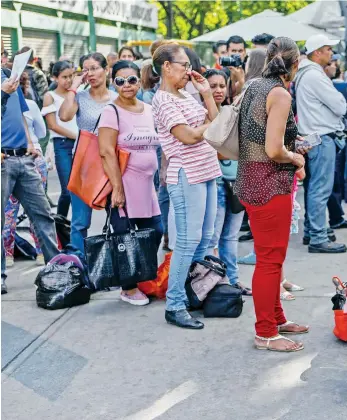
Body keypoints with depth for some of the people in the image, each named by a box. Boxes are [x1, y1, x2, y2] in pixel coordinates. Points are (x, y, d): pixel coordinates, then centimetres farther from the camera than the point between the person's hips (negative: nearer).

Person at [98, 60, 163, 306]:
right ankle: (129, 288, 12)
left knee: (155, 233, 10)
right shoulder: (112, 112, -9)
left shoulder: (149, 110, 11)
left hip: (147, 182, 7)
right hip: (124, 183, -7)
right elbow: (107, 152, -16)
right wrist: (117, 187, -20)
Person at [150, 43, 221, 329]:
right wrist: (211, 123, -4)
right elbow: (189, 136, -20)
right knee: (188, 241, -8)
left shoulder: (186, 95, 15)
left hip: (206, 172, 9)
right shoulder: (164, 100, -12)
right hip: (186, 176, -9)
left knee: (204, 238, 13)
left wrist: (207, 94, 7)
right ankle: (175, 306, -2)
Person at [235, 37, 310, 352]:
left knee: (271, 257, 20)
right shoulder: (280, 94, -17)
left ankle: (276, 318, 33)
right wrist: (296, 158, -5)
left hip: (251, 181, 9)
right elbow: (274, 151, -23)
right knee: (271, 260, 0)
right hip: (270, 184, -9)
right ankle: (265, 334, 9)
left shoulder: (255, 87, 10)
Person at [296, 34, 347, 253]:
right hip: (322, 138, -11)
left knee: (314, 186, 15)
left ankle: (310, 231, 22)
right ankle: (318, 238, -7)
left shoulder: (305, 74, 15)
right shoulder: (315, 76, -17)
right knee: (321, 189, -8)